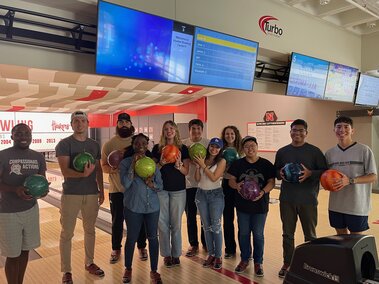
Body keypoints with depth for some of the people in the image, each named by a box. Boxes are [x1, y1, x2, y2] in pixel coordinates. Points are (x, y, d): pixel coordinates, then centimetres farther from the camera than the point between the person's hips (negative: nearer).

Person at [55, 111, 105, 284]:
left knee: (90, 230, 15)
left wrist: (101, 191, 9)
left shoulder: (95, 145, 6)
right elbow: (65, 171, -18)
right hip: (71, 194, -4)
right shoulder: (64, 144, -9)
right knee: (67, 233, 5)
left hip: (91, 194, 4)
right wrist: (83, 174, -35)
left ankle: (89, 263, 33)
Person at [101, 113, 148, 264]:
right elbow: (104, 166, -1)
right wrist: (113, 169, -22)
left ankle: (141, 247, 30)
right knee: (117, 221, 10)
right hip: (117, 190, 0)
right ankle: (116, 249, 29)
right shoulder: (109, 144, -1)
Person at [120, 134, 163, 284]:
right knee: (131, 238, 9)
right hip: (133, 207, -2)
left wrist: (151, 184, -18)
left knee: (153, 238, 7)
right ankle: (128, 269, 33)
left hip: (152, 206, 2)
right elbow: (126, 183, -17)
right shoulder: (126, 162, -4)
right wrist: (134, 163, -20)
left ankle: (154, 271, 24)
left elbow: (161, 186, 4)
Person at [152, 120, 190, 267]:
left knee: (176, 224, 5)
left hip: (178, 190, -1)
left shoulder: (183, 148, 1)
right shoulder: (157, 148, 3)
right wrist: (161, 163, -17)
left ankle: (176, 254, 20)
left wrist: (178, 165, -21)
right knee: (162, 223, 5)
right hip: (161, 189, 1)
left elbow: (186, 172, -1)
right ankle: (166, 254, 19)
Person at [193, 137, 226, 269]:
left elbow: (214, 178, -16)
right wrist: (197, 166, -11)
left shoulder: (221, 161, -6)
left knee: (216, 226, -3)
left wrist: (203, 165, -15)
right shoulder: (202, 159, 4)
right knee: (206, 226, 10)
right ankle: (210, 254, 21)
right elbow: (197, 179, 2)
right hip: (201, 194, 4)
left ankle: (218, 256, 10)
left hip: (216, 195, -4)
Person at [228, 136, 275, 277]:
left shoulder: (266, 164, -5)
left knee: (258, 235, 9)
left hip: (260, 206, -1)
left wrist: (263, 191, -25)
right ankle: (244, 260, 31)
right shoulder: (237, 164, -2)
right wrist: (236, 185, -25)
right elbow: (231, 180, -2)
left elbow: (271, 182, -6)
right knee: (243, 233, 13)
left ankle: (258, 262, 26)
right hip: (242, 205, 2)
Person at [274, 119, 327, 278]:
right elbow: (275, 171, 14)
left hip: (308, 200, -2)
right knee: (287, 234, 12)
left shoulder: (314, 151, -1)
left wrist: (310, 173, -19)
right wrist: (280, 174, -8)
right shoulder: (282, 152, 8)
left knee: (310, 235, 9)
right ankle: (287, 264, 25)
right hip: (286, 199, 3)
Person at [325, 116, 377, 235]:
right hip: (336, 206, 4)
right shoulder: (329, 153, 5)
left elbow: (373, 177, -8)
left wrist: (350, 181, -22)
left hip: (357, 206, -4)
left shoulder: (364, 150, -8)